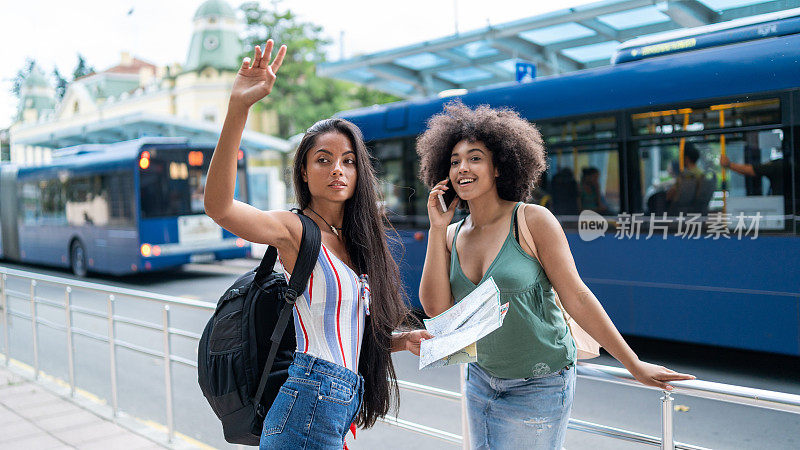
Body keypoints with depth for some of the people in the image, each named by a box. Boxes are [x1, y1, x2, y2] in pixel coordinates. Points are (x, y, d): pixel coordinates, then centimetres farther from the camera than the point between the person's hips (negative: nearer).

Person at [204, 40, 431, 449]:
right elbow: (218, 206, -30)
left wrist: (403, 341, 4)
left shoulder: (350, 239, 12)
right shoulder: (297, 230, -10)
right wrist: (238, 109, -38)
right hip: (309, 402, -7)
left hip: (341, 406, 8)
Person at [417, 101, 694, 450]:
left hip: (538, 386, -5)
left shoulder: (531, 221, -14)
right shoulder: (453, 235, 1)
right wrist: (437, 228, -12)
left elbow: (576, 297, -12)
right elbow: (436, 308, -9)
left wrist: (635, 365, -10)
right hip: (481, 378, 6)